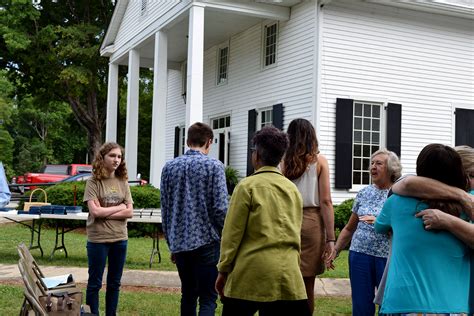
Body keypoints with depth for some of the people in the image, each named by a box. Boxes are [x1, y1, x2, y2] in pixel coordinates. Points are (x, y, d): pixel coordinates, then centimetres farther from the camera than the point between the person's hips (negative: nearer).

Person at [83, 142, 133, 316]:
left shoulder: (123, 182, 5)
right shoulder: (93, 182, -7)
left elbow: (129, 212, -2)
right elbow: (95, 212, -16)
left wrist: (105, 213, -12)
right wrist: (119, 207, -7)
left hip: (120, 239, 4)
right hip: (98, 239, -4)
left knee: (114, 283, 14)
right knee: (95, 283, 7)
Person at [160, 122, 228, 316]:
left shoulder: (170, 167, 6)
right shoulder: (214, 166, -7)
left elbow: (165, 210, 8)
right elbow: (220, 208, -12)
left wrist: (171, 244, 17)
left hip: (179, 242, 5)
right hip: (206, 241, -5)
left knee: (188, 294, 17)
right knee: (207, 298, -3)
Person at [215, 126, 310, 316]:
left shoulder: (248, 186, -5)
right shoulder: (292, 189, 10)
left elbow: (232, 233, -5)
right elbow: (295, 234, 15)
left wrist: (223, 270, 1)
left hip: (252, 273, -4)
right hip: (288, 276, 4)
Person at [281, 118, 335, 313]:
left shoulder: (284, 161, 4)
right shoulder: (319, 161, 1)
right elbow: (325, 201, -4)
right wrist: (330, 238, -3)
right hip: (311, 222, -1)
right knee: (307, 284, 7)